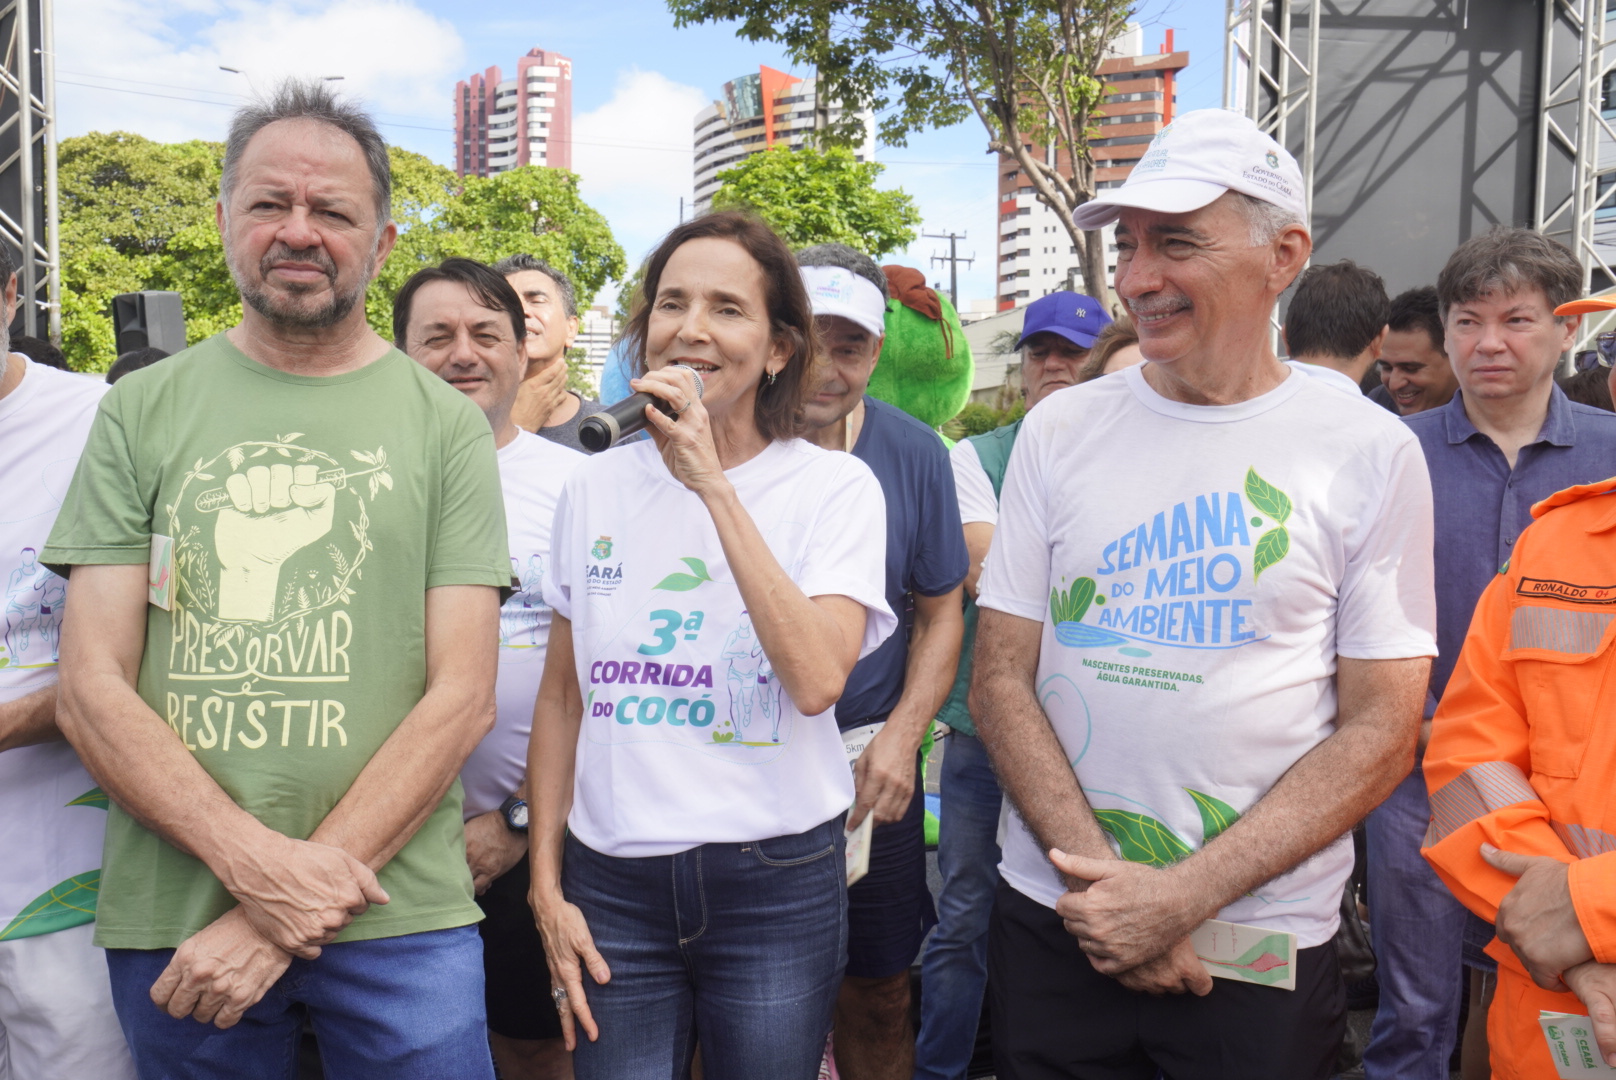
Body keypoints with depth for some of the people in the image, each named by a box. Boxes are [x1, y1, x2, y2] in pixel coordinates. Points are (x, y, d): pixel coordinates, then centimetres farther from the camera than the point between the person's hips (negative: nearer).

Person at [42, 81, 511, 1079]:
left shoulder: (447, 424, 0)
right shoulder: (142, 412, 4)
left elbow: (463, 697, -6)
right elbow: (91, 689, -1)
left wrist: (294, 905, -13)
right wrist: (253, 859, -15)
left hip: (400, 919, -1)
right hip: (172, 920, 2)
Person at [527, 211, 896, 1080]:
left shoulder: (835, 486, -6)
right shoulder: (594, 488, 4)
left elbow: (819, 680, -22)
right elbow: (561, 697, 9)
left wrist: (715, 487, -22)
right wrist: (547, 887, 5)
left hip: (776, 885, -2)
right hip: (613, 883, 3)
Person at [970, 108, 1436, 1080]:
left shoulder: (1371, 453, -5)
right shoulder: (1060, 430, 0)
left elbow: (1381, 733, -7)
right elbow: (1001, 680, -1)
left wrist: (1183, 898, -15)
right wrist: (1099, 877, -12)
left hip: (1262, 944, -1)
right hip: (1054, 918, 2)